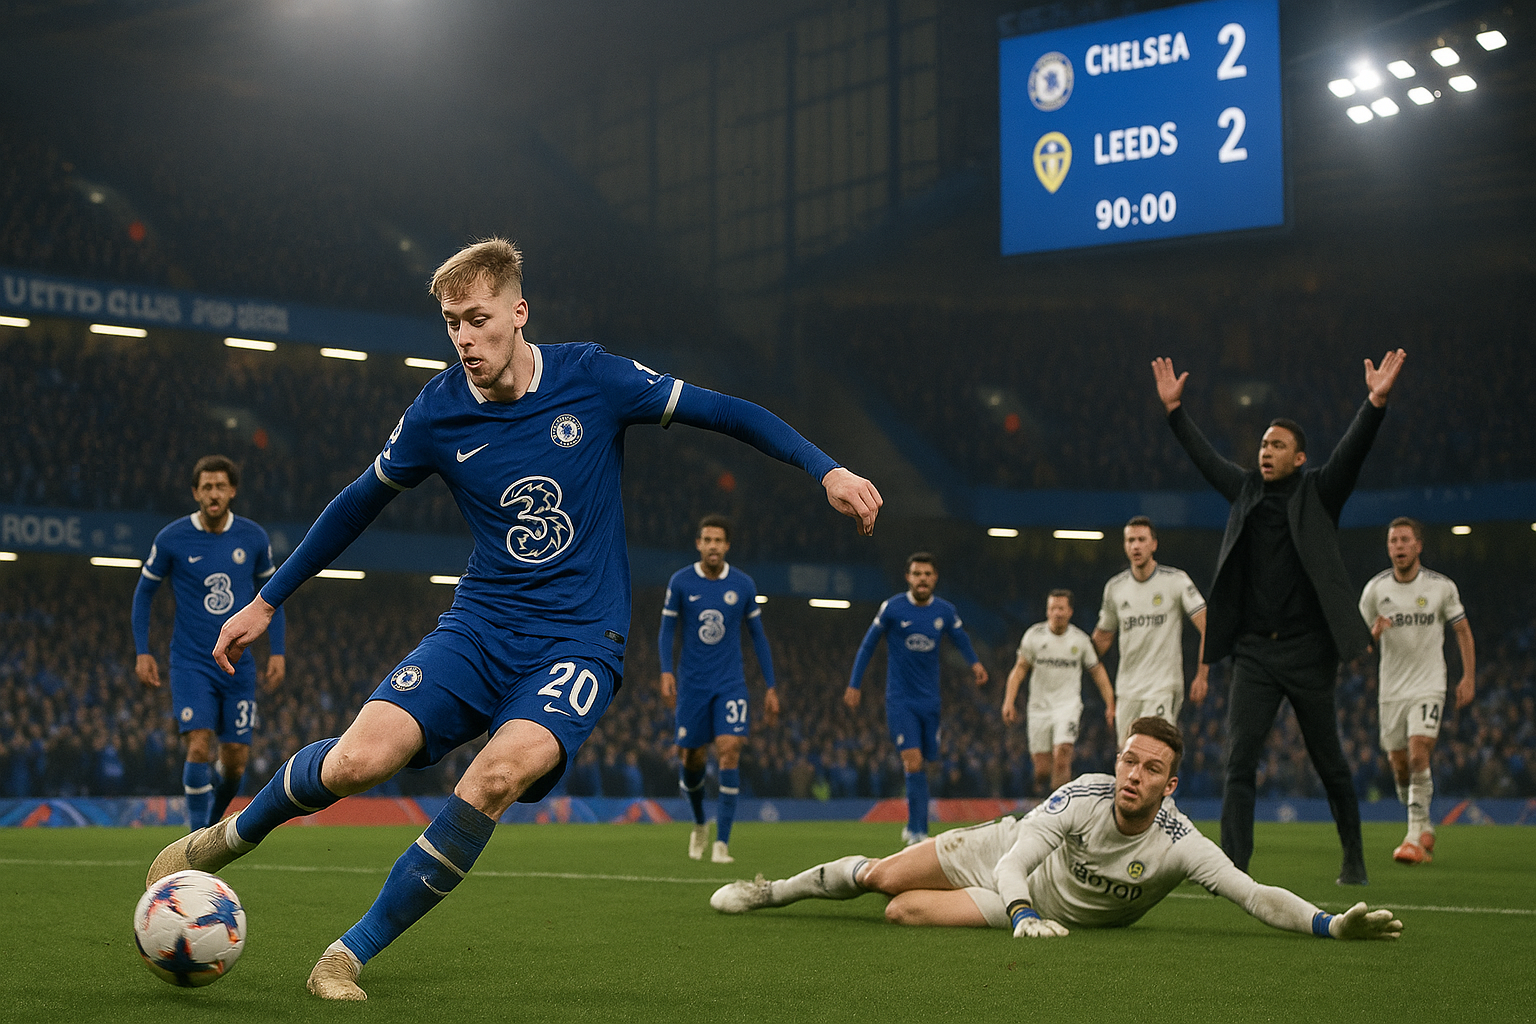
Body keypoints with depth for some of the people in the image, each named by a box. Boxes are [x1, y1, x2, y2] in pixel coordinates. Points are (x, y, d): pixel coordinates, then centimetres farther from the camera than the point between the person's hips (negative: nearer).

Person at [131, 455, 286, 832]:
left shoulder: (253, 538, 0)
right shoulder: (171, 539, -6)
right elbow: (144, 592, 7)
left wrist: (277, 652, 6)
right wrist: (142, 652, -1)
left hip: (238, 664, 2)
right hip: (190, 663, -2)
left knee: (236, 761, 1)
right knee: (199, 745, -18)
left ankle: (212, 819, 31)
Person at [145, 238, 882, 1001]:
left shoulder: (591, 380, -7)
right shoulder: (437, 412, -2)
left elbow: (722, 411, 1)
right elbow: (360, 502, 13)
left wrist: (825, 468, -8)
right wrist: (266, 602, 17)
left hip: (578, 642, -2)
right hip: (479, 628, 2)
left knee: (501, 772, -31)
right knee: (359, 759, -23)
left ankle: (352, 953, -15)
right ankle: (226, 838, 11)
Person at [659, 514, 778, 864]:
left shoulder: (743, 585, 1)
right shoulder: (680, 582, -2)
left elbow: (758, 635, 9)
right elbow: (667, 629, 4)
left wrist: (770, 687, 7)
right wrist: (666, 671, -13)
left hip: (730, 684, 0)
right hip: (692, 685, 0)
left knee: (729, 752, -16)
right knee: (692, 759, 5)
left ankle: (722, 842, -13)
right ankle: (699, 824, 34)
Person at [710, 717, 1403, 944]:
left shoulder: (1179, 846, -29)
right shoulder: (1083, 794, -26)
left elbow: (1255, 894, -35)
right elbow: (1015, 859, -24)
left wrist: (1331, 924, -50)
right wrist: (1023, 914, -42)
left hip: (1039, 907, 0)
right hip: (1003, 853, 1)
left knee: (903, 912, -16)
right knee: (880, 877, -2)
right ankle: (773, 890, 29)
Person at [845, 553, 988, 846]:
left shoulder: (945, 611, 1)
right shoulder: (892, 608, -7)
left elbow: (960, 638, 21)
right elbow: (868, 645, 4)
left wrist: (975, 662, 3)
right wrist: (854, 684, 4)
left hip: (929, 700, 3)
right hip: (899, 699, -3)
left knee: (921, 763, 9)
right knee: (913, 761, -17)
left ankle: (915, 827, 25)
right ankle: (918, 830, -14)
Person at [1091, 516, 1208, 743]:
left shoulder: (1176, 580, -4)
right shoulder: (1114, 587, 8)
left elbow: (1208, 627, -8)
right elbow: (1103, 636, 21)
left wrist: (1202, 675, -16)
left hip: (1164, 687, -5)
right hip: (1127, 689, 5)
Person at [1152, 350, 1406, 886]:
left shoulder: (1318, 492, 0)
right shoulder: (1247, 489, 11)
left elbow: (1351, 453, -13)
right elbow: (1204, 456, 20)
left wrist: (1376, 402, -27)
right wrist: (1175, 409, 18)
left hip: (1307, 650, -3)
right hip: (1253, 651, 3)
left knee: (1329, 763, 8)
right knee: (1238, 761, -9)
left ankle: (1354, 856, 26)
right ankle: (1233, 867, -13)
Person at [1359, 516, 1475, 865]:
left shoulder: (1442, 587, -4)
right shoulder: (1375, 588, -1)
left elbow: (1463, 632, 5)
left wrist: (1469, 678, -3)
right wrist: (1374, 633, -17)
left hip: (1429, 685, -3)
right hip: (1391, 689, 3)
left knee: (1418, 756, -19)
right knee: (1399, 766, 5)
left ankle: (1415, 838, -16)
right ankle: (1425, 828, 26)